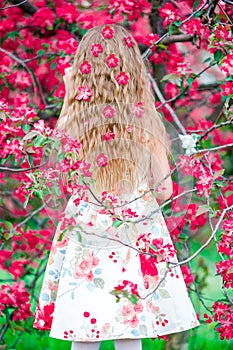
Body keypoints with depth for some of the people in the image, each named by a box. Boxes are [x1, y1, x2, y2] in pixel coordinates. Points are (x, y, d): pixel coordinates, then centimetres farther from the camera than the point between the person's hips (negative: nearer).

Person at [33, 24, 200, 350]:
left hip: (85, 242, 0)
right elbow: (164, 191, -3)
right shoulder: (145, 125, -9)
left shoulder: (72, 122, -9)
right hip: (135, 242, 0)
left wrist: (68, 97, 9)